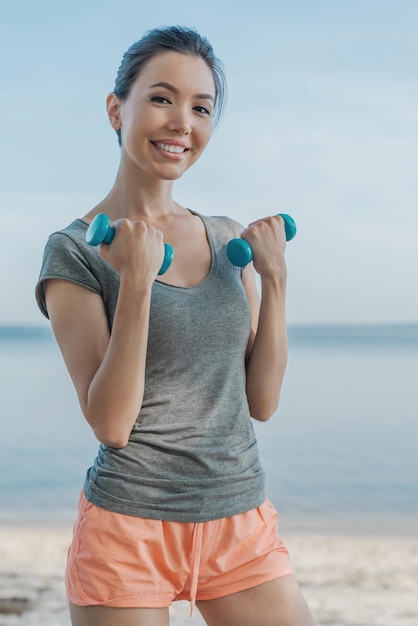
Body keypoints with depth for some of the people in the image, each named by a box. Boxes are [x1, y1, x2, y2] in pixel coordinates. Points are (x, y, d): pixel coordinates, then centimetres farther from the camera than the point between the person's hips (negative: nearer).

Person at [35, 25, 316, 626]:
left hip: (244, 526, 4)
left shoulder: (230, 238, 6)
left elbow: (262, 402, 5)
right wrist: (137, 282, -23)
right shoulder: (74, 251, -7)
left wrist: (274, 277, -3)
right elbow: (111, 424, -15)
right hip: (129, 528, -4)